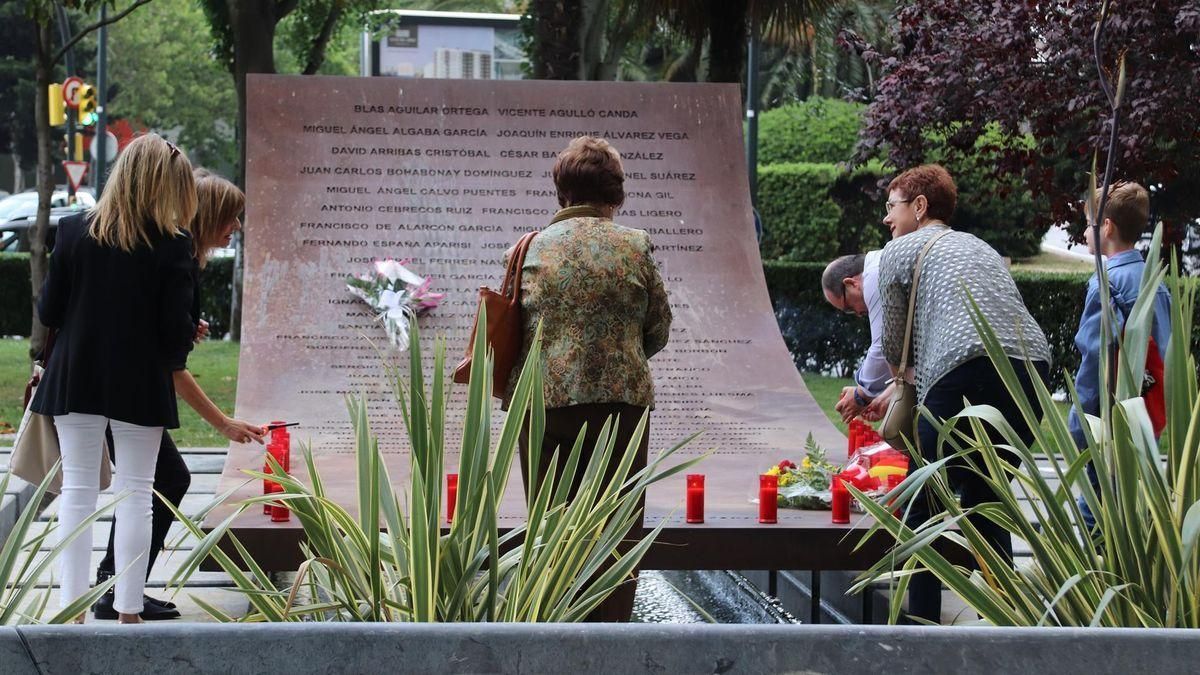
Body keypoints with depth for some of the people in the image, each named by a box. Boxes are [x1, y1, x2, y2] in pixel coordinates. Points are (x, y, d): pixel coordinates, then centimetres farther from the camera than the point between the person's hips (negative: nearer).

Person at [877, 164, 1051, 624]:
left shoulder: (900, 251, 13)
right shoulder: (980, 248, 33)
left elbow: (893, 347, 16)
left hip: (970, 377, -6)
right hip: (1033, 368, 6)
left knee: (923, 504, 5)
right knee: (984, 499, 20)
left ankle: (922, 623, 0)